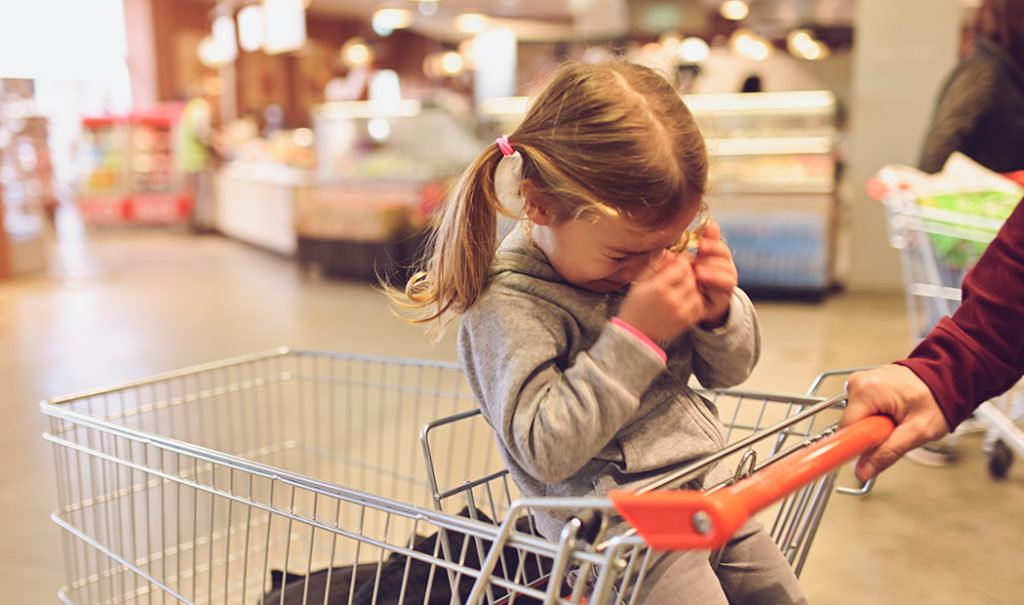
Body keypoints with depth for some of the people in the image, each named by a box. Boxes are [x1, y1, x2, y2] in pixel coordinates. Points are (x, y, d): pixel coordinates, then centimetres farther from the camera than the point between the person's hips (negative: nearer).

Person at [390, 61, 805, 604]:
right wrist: (633, 336, -30)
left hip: (707, 486, 7)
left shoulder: (647, 253, 0)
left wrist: (717, 312, -13)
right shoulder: (504, 307, -20)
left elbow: (728, 370, 10)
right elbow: (546, 450, -27)